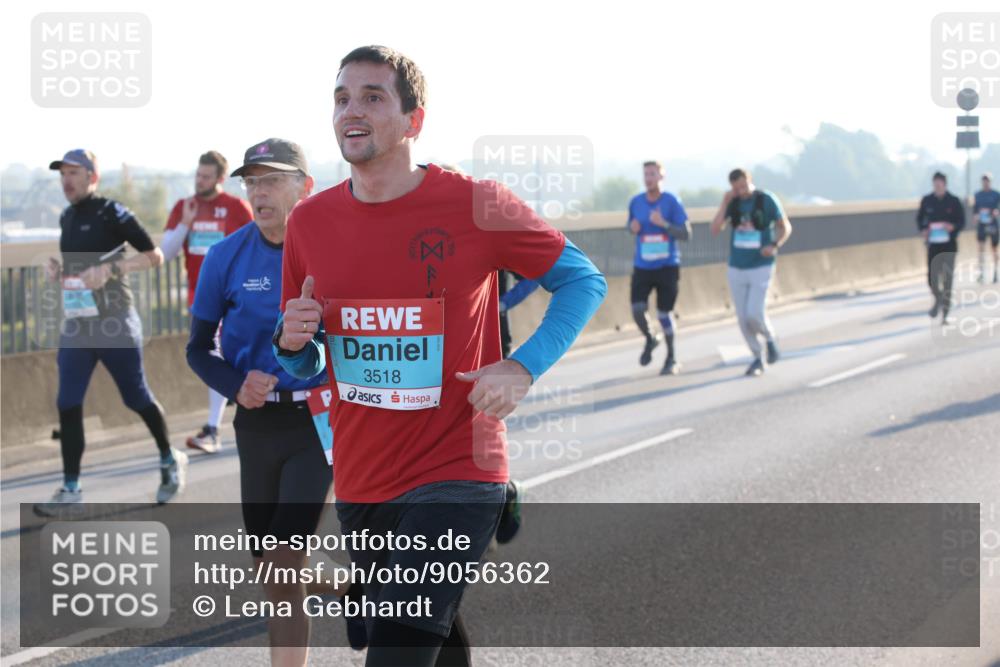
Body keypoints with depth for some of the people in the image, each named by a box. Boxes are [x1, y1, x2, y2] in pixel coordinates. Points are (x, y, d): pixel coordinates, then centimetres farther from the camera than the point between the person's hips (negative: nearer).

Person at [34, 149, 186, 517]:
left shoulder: (111, 213, -9)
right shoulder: (67, 218, 12)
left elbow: (154, 255, -10)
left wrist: (111, 270, -22)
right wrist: (57, 271, 4)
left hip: (115, 325, -6)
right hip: (76, 327, 6)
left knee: (137, 398, 6)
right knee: (68, 405, -2)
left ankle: (170, 460, 29)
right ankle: (70, 488, 2)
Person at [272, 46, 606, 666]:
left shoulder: (475, 205, -10)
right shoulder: (310, 221, 3)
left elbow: (584, 279, 0)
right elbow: (306, 366, 15)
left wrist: (524, 367, -14)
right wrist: (293, 342, -9)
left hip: (456, 480, -5)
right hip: (360, 485, 5)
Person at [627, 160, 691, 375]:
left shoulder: (672, 202, -8)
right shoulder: (635, 202, 2)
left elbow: (686, 234, -8)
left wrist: (664, 224, -22)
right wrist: (632, 227, -5)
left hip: (667, 267, -2)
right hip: (642, 267, 2)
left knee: (664, 314, 0)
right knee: (637, 310, -13)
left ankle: (671, 359, 20)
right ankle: (649, 339, 20)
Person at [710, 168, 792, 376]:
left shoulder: (767, 200, -11)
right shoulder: (732, 202, 0)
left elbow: (786, 227, -2)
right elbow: (715, 231, -9)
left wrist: (775, 246, -22)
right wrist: (725, 202, -17)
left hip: (761, 267, -4)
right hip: (736, 268, 4)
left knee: (755, 314, -15)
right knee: (743, 318, 3)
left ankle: (769, 339, 17)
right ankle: (758, 359, 20)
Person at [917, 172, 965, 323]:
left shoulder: (954, 201, -4)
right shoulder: (927, 200, -1)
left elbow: (961, 221, 0)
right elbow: (920, 218, 10)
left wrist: (953, 227, -20)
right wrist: (923, 230, -8)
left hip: (949, 245, -1)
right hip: (933, 244, 1)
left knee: (948, 279, 1)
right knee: (932, 277, -5)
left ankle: (945, 312, 11)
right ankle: (938, 299, 27)